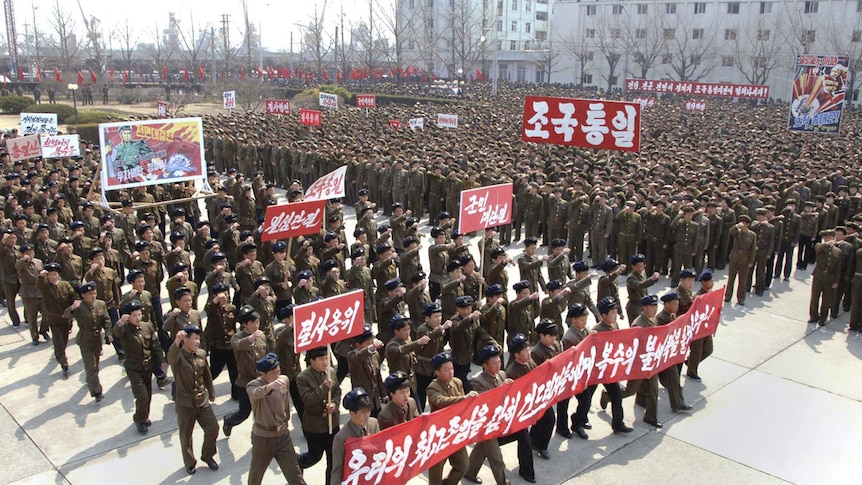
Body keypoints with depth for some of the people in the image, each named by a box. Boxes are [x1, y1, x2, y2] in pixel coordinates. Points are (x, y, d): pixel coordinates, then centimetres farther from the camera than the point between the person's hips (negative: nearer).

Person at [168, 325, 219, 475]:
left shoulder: (201, 354, -2)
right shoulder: (177, 356, -17)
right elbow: (171, 357, -43)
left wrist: (211, 393, 21)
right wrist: (176, 342, -63)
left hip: (202, 400, 4)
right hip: (185, 403, -4)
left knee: (213, 429, 3)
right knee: (186, 435, 11)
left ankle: (207, 456, 29)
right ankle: (189, 463, 34)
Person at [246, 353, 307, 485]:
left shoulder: (285, 380, -4)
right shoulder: (253, 385, -20)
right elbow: (255, 393, -45)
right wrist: (269, 386, -65)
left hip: (283, 434, 3)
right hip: (262, 437, -3)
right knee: (256, 473, 20)